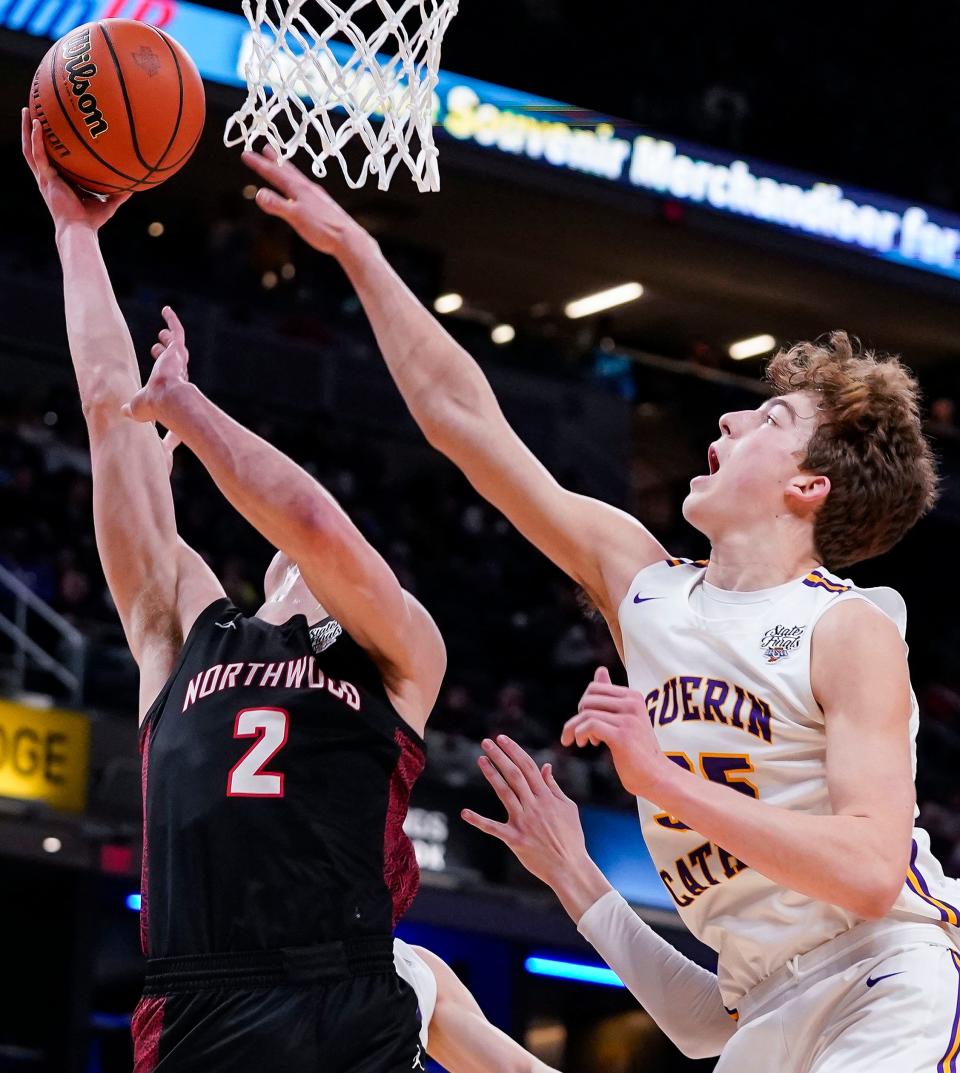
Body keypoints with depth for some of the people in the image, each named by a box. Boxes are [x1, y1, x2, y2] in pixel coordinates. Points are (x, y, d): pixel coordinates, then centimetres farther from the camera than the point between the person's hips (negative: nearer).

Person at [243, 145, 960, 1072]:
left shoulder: (850, 629, -10)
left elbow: (868, 874, -22)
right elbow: (461, 416, 13)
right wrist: (355, 251, 15)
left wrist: (660, 778, -24)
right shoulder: (641, 584, 9)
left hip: (885, 992, -7)